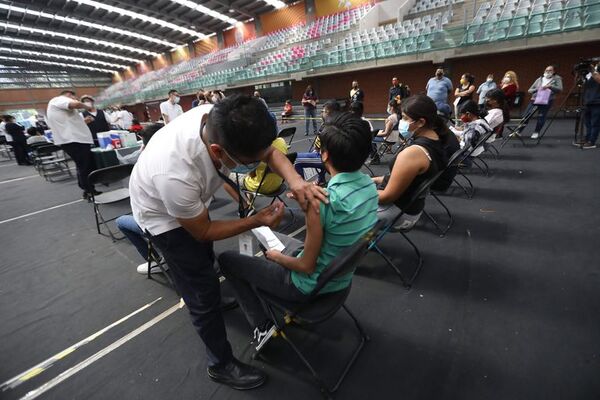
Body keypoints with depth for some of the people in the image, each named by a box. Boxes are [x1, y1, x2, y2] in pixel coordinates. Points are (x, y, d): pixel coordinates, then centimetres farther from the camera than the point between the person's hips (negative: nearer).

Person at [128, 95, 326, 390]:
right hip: (163, 214, -6)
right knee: (204, 291, 0)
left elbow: (269, 150, -17)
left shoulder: (220, 121, -31)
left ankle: (197, 295, 62)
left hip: (191, 200, 7)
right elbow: (202, 231, -26)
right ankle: (221, 365, 26)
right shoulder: (175, 175, -45)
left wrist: (294, 180, -35)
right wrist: (256, 220, -29)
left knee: (205, 260, 29)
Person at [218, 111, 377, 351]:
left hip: (311, 286, -7)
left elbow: (307, 266, -22)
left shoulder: (324, 200, -32)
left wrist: (277, 257, -4)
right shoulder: (369, 185, -9)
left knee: (226, 259, 7)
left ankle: (262, 326, 6)